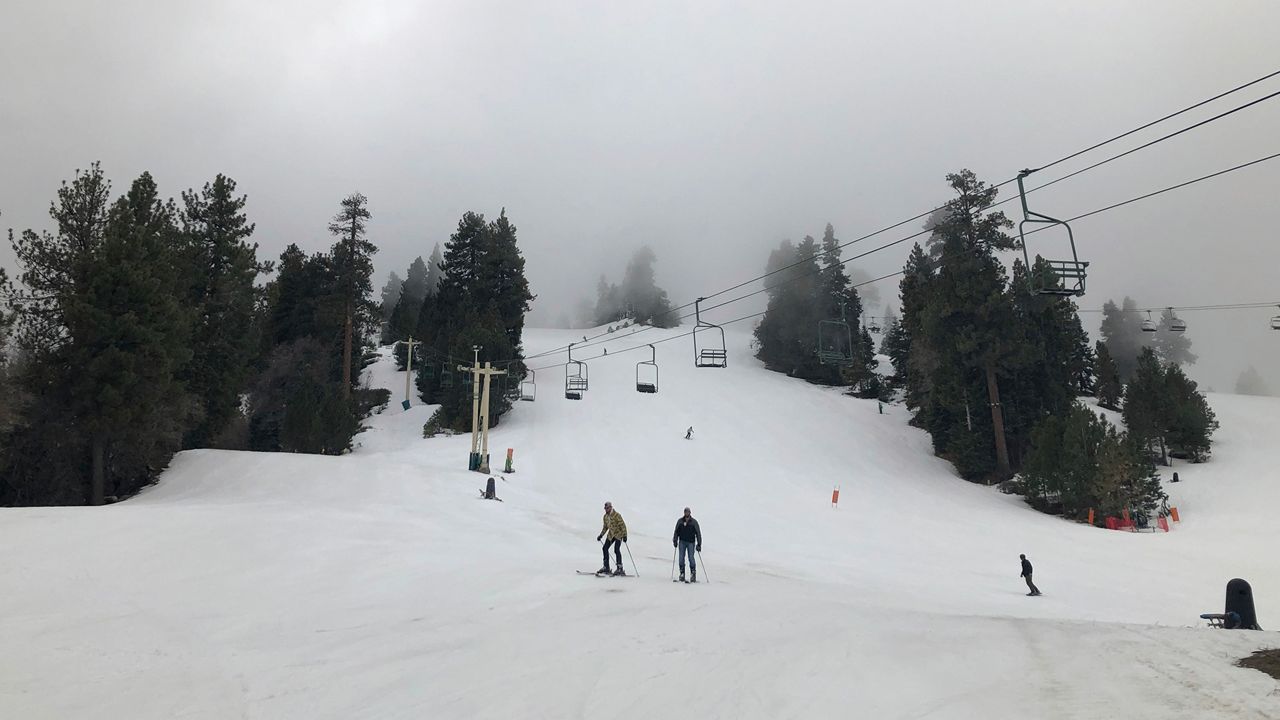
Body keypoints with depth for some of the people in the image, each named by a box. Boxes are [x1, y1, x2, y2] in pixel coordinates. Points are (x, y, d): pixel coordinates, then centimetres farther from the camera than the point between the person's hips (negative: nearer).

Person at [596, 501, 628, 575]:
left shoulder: (617, 515, -18)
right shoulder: (605, 516, 5)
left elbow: (623, 525, -17)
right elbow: (605, 527, 19)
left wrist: (624, 535, -22)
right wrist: (601, 535, 13)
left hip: (618, 534, -8)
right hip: (611, 534, 8)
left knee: (616, 550, -18)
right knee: (605, 548, 2)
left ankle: (620, 568, -13)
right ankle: (606, 567, 12)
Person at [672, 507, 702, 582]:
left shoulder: (694, 522, -1)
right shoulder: (680, 521, 5)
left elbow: (698, 533, 2)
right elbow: (676, 531, 14)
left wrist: (699, 544, -3)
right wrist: (675, 541, 4)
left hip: (691, 543, -2)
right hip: (682, 542, 2)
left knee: (691, 558, -8)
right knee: (681, 558, -2)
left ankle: (693, 574, 0)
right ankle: (682, 574, 4)